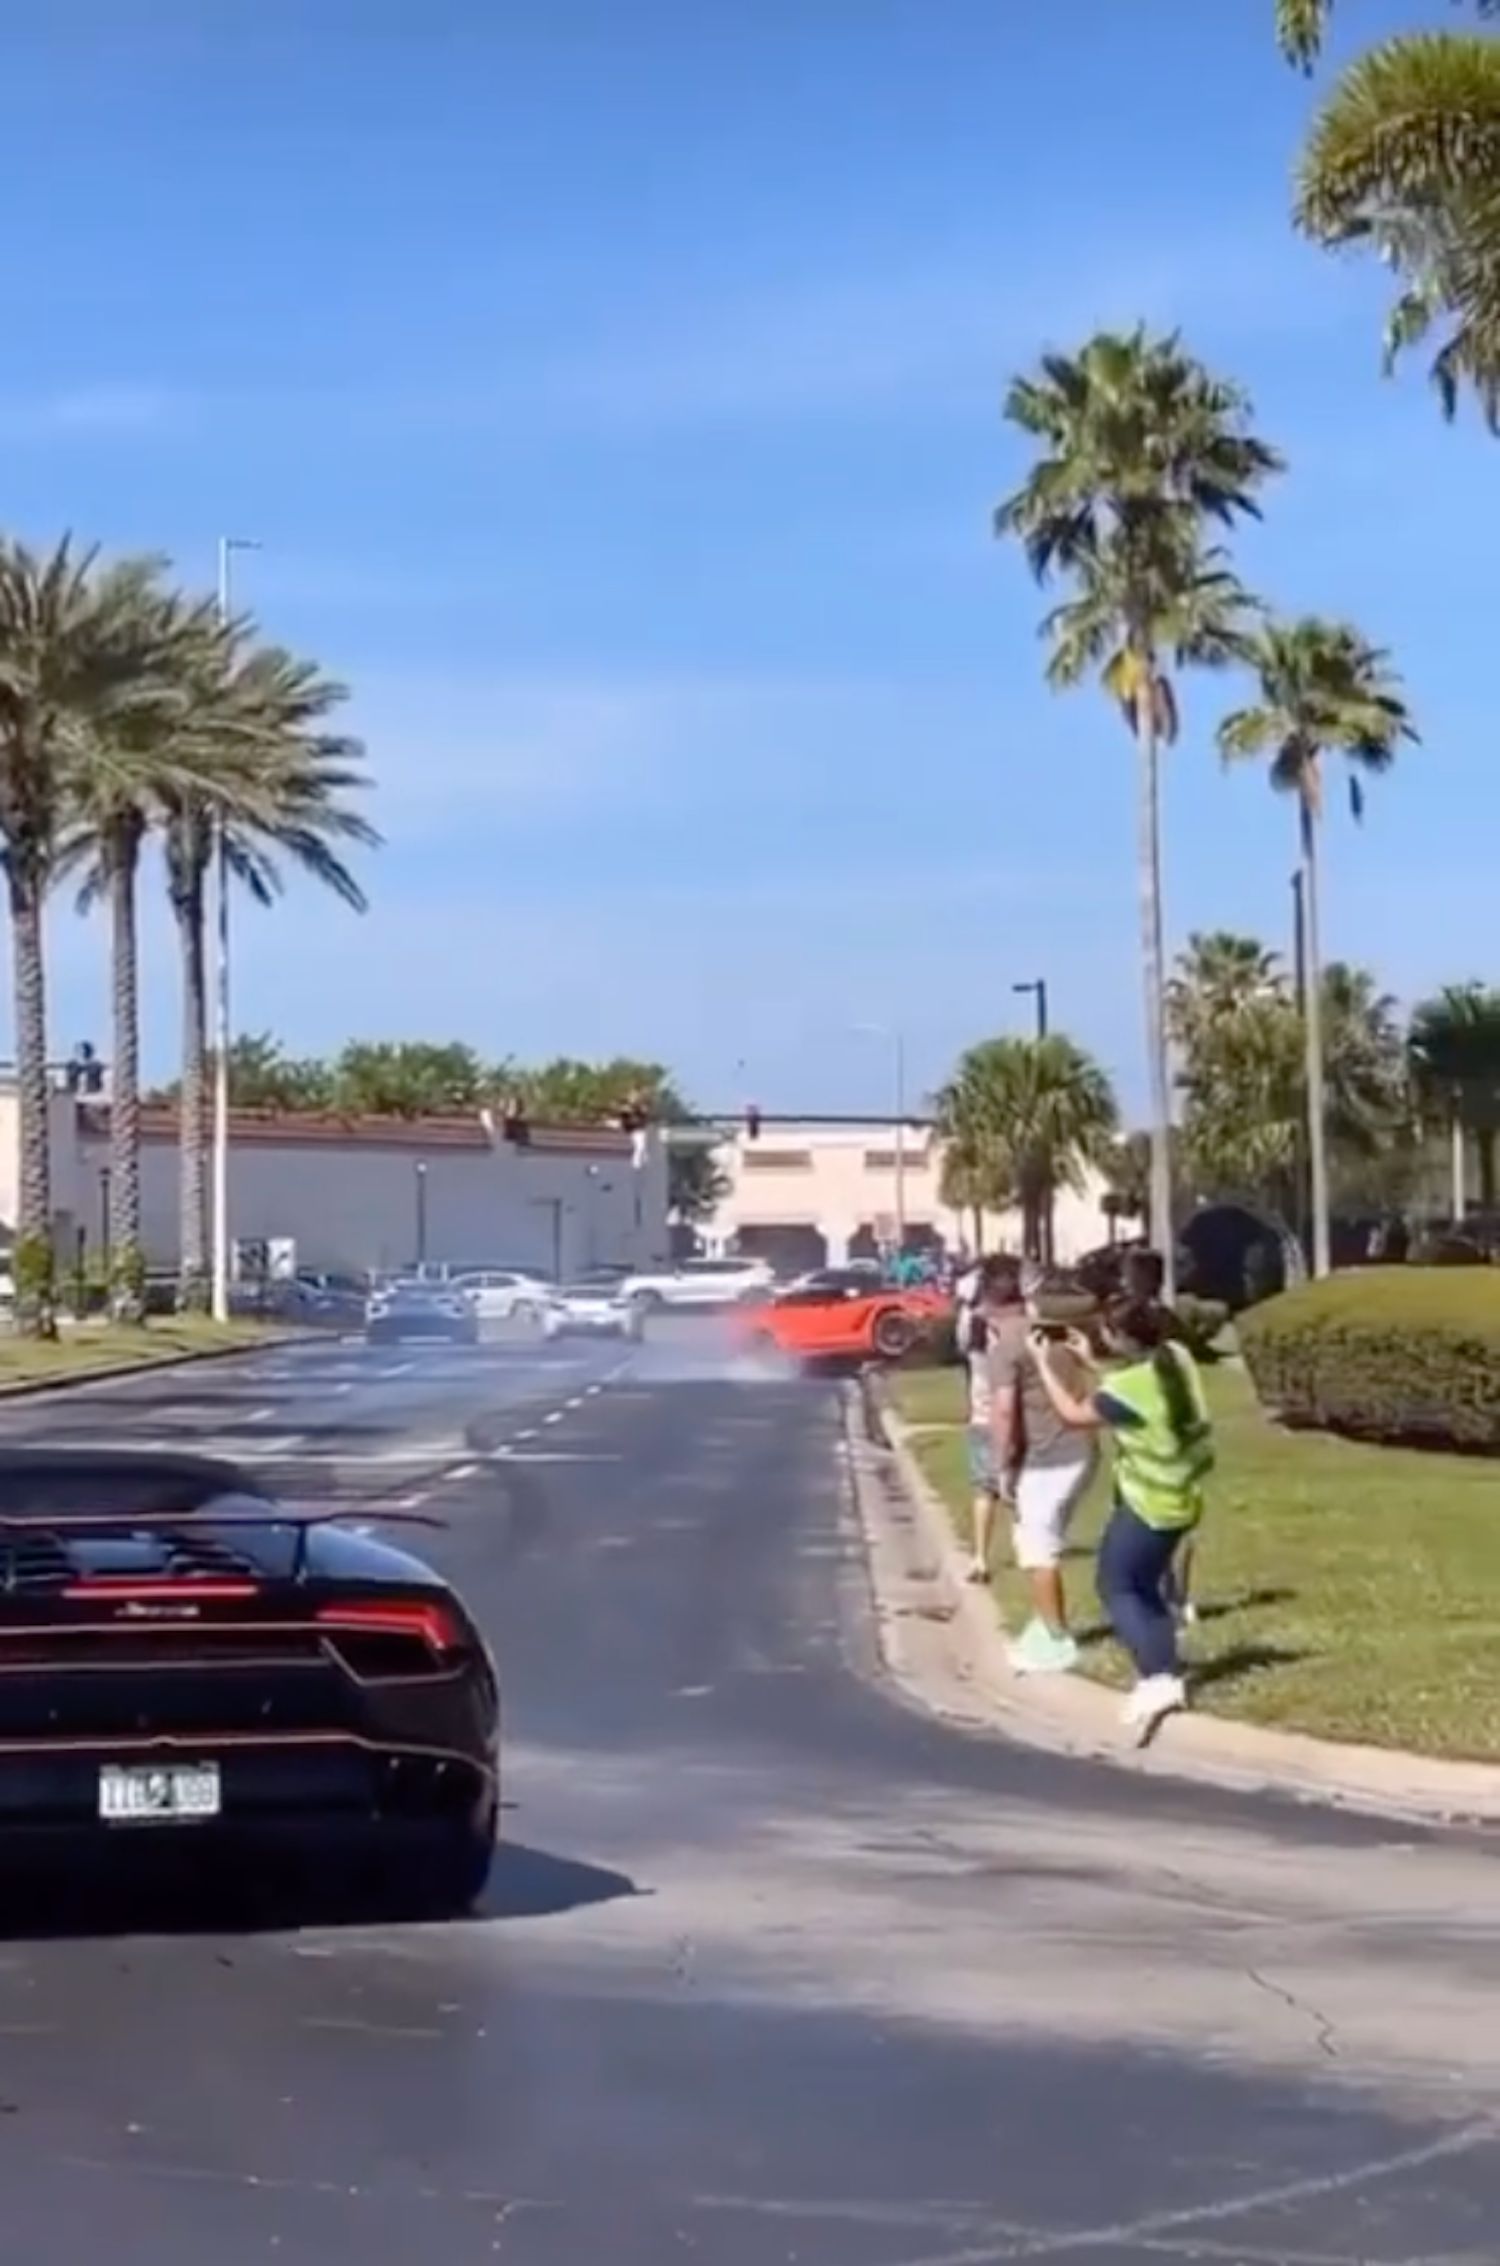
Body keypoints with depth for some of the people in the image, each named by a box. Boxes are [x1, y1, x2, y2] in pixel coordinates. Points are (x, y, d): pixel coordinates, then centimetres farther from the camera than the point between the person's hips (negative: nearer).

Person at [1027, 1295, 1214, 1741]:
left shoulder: (1131, 1386, -28)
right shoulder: (1175, 1357, -3)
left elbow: (1073, 1415, -12)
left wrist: (1044, 1364, -6)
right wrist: (1087, 1364, 13)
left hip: (1149, 1504, -9)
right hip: (1180, 1498, 9)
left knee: (1116, 1587, 3)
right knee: (1146, 1585, 20)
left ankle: (1158, 1678, -8)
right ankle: (1165, 1675, 21)